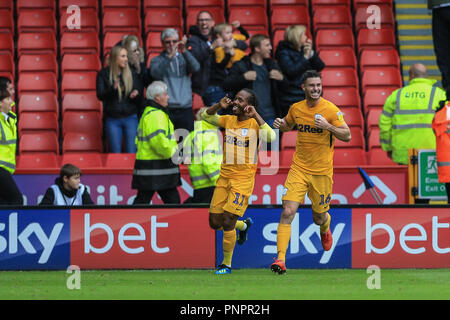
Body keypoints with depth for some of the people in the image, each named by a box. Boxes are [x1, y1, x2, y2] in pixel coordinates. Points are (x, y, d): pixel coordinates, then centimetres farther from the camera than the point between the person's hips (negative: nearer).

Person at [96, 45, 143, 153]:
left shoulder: (131, 73, 5)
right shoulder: (103, 74, -1)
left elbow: (140, 91, 10)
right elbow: (100, 95, -7)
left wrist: (136, 94, -14)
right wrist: (112, 89, -25)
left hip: (130, 117, 1)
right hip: (112, 119, -1)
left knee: (132, 153, -2)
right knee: (115, 154, 2)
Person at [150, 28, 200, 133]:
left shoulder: (184, 58, 13)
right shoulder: (157, 60, 7)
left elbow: (195, 68, -7)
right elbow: (156, 73, -14)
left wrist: (184, 51, -20)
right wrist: (170, 56, -24)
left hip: (185, 109, 2)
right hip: (166, 109, -2)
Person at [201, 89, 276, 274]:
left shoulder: (255, 123, -8)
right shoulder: (229, 120, 7)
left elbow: (270, 137, -26)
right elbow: (205, 116, 17)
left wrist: (256, 115, -27)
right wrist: (219, 106, -1)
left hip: (243, 179, -6)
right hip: (224, 176, 6)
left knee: (227, 222, -12)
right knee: (215, 223, 7)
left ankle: (226, 264, 4)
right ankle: (244, 225, 37)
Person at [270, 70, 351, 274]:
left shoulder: (331, 110, -9)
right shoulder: (296, 108, 3)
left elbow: (347, 136, -7)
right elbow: (288, 125, 23)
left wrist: (328, 127, -24)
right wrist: (280, 124, 0)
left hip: (322, 171, -2)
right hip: (299, 169, 2)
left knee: (319, 218, 11)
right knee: (287, 212, -14)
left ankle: (325, 229, 50)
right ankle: (280, 258, -16)